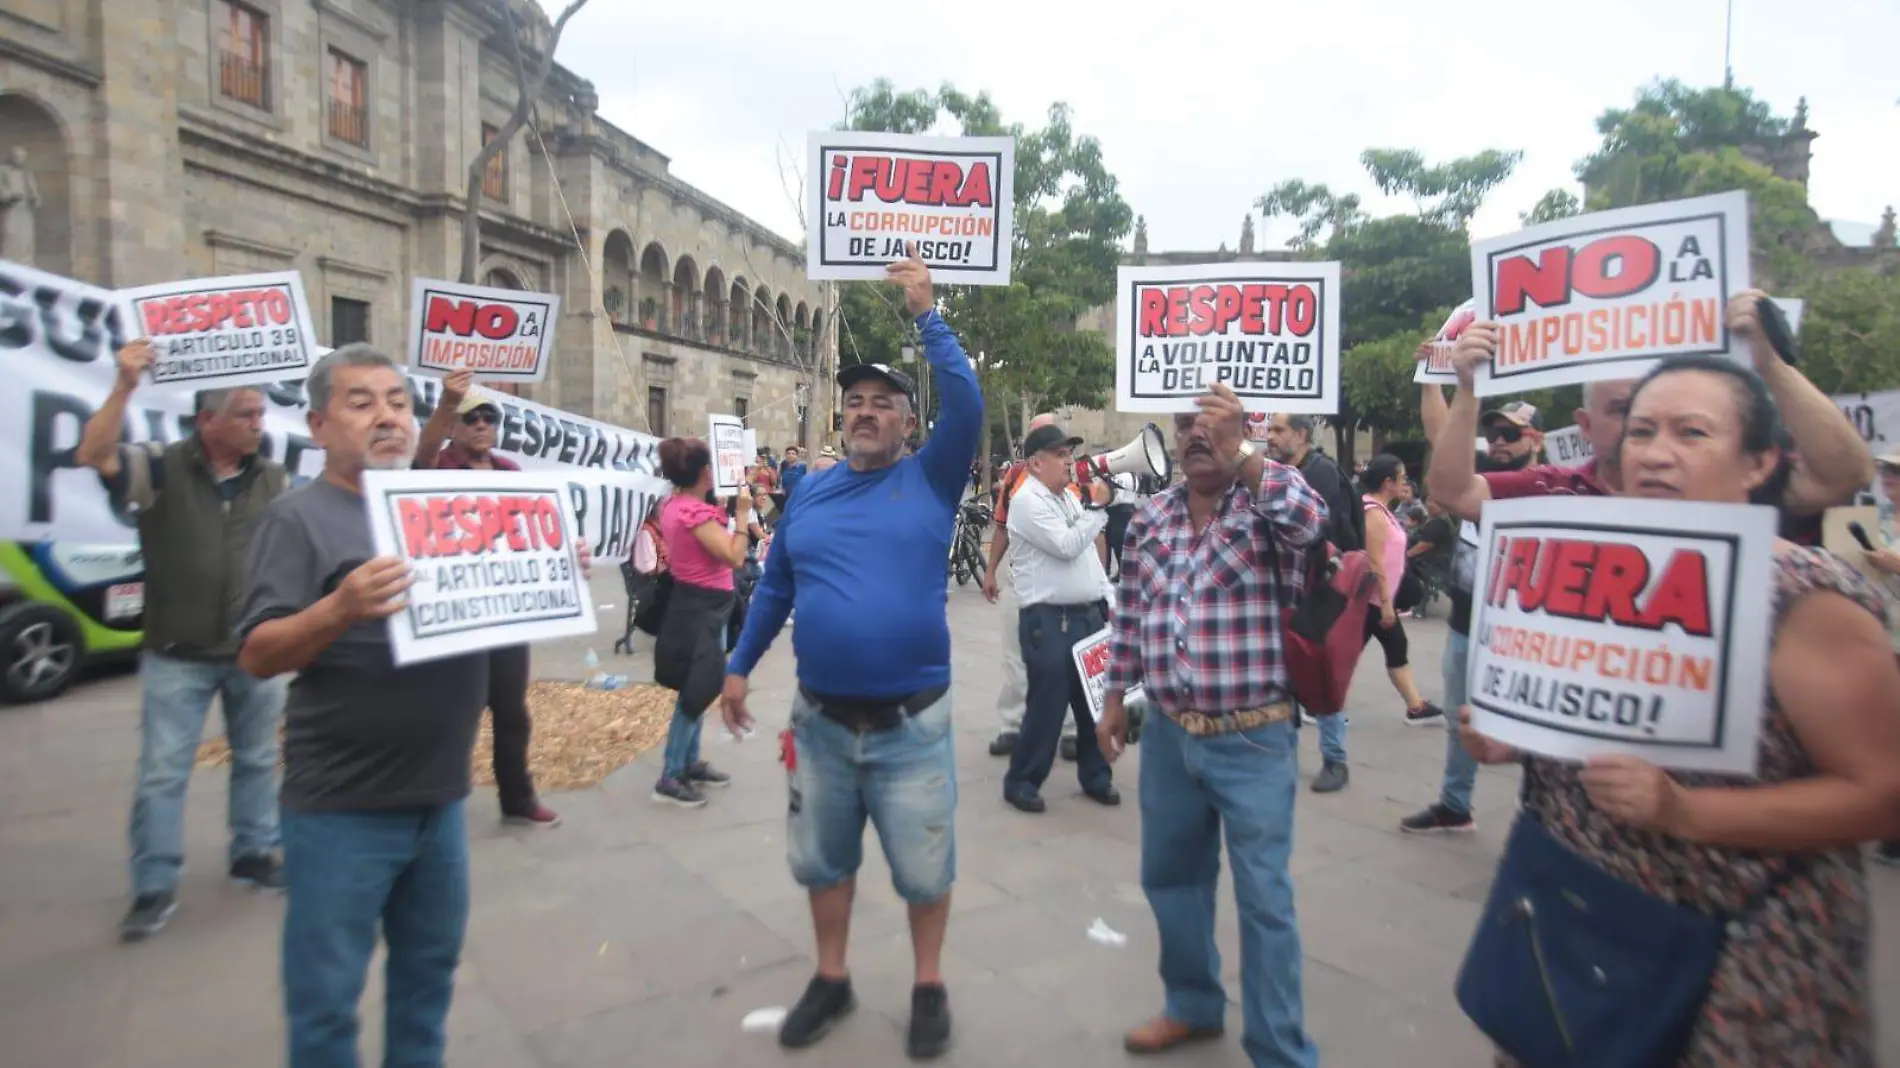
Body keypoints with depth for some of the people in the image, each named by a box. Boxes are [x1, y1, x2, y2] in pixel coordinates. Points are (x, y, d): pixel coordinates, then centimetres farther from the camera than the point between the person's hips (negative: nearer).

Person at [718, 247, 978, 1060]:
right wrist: (739, 666, 13)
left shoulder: (931, 481, -4)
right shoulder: (810, 493, 6)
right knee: (823, 861, 19)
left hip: (911, 724, -3)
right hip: (820, 721, 4)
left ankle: (929, 988, 34)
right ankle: (831, 979, 40)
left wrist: (927, 314, -19)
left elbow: (967, 405, -19)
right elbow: (775, 586, 13)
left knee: (924, 868, 12)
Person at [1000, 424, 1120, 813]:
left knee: (1096, 701, 14)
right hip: (1048, 620, -8)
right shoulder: (1028, 501, -12)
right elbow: (1067, 546, -21)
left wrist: (1107, 600, 14)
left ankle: (1096, 777, 29)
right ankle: (1022, 782, 13)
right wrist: (1097, 507, -11)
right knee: (1047, 704, -3)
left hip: (1088, 614, 8)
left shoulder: (1070, 496, 15)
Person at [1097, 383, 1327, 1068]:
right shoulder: (1150, 518, 6)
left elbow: (1310, 519, -31)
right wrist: (1115, 696, 13)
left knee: (1264, 898, 3)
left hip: (1254, 740, -5)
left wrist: (1242, 455, -33)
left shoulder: (1269, 508, -7)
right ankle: (1192, 1006, 41)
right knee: (1170, 877, 18)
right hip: (1168, 734, 5)